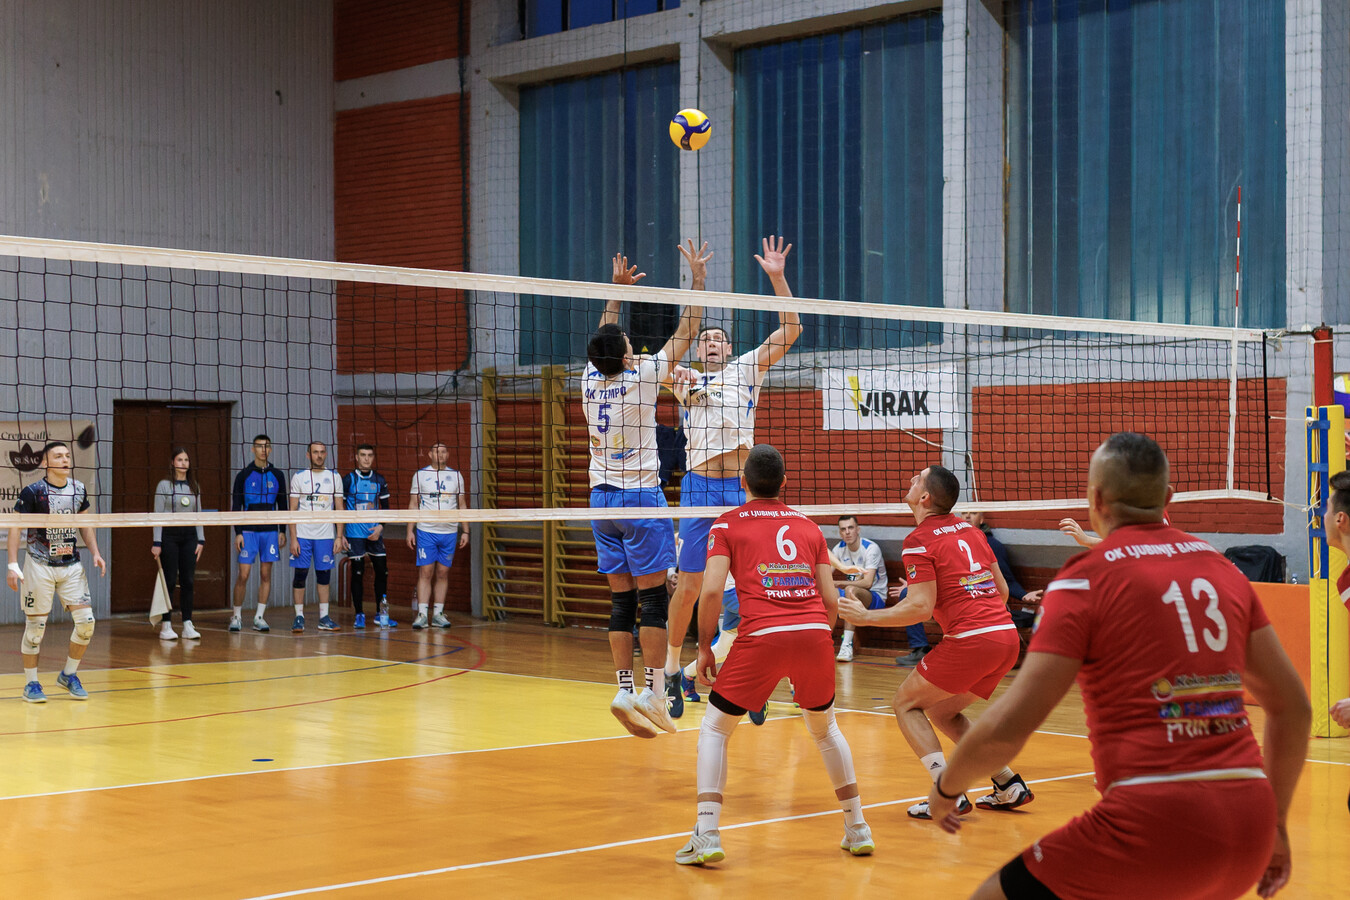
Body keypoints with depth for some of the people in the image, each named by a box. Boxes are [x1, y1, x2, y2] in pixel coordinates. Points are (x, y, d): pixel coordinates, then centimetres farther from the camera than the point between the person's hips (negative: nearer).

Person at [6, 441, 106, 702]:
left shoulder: (79, 490, 5)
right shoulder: (32, 492, -10)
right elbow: (15, 527, -8)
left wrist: (95, 553, 6)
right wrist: (12, 565, -15)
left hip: (71, 565, 4)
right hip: (39, 566, -4)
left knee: (86, 621, -3)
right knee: (35, 625, -1)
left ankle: (68, 675, 16)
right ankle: (30, 683, 13)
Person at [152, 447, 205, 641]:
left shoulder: (194, 487, 11)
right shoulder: (164, 485, -1)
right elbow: (158, 515, -3)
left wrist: (200, 540, 8)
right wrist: (157, 543, -8)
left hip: (189, 535, 4)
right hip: (169, 535, -4)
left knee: (188, 581, 2)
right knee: (169, 581, -4)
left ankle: (187, 625, 5)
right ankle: (166, 626, 1)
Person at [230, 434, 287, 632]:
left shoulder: (277, 475, 8)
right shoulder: (244, 475, 1)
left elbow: (282, 505, 12)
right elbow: (236, 506, 2)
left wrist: (282, 531, 6)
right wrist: (238, 532, -5)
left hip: (270, 532, 2)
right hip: (248, 532, -2)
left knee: (266, 574, 2)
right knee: (243, 575, -5)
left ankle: (259, 617, 8)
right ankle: (237, 616, 6)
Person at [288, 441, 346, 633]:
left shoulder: (334, 477, 6)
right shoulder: (299, 477, 2)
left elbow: (339, 509, 7)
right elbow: (292, 510, 1)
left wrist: (340, 536, 0)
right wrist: (293, 538, -6)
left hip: (326, 536, 1)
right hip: (302, 535, -1)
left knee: (324, 575, 4)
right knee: (300, 574, -2)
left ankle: (324, 618, 10)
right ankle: (299, 617, 4)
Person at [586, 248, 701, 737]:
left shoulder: (591, 379, 4)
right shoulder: (642, 376, -10)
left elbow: (603, 338, 23)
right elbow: (685, 333, -4)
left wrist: (618, 288, 32)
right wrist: (697, 277, 2)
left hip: (602, 496, 6)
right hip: (641, 495, -6)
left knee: (621, 600, 6)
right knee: (651, 599, -4)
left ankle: (624, 690, 3)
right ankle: (651, 691, -8)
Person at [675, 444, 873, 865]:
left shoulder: (728, 524, 12)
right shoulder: (808, 526, 21)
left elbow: (711, 590, -1)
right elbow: (831, 600, 16)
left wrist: (705, 648, 10)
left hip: (762, 636, -3)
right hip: (816, 633, 3)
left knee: (714, 730, 13)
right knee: (824, 727, 27)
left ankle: (706, 835, -1)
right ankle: (858, 830, 28)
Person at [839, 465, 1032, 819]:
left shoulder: (918, 541, -5)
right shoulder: (969, 530, 17)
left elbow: (921, 608, -12)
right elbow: (1002, 589, 20)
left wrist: (866, 616, -3)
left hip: (970, 640, -8)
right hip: (1007, 635, 8)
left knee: (906, 703, 9)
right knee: (943, 711, 23)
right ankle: (1009, 785, 14)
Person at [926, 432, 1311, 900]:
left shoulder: (1086, 577, -3)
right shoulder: (1221, 568, 13)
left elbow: (1006, 727, -8)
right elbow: (1293, 707, 17)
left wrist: (946, 788, 10)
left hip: (1156, 821, -6)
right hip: (1250, 822, 7)